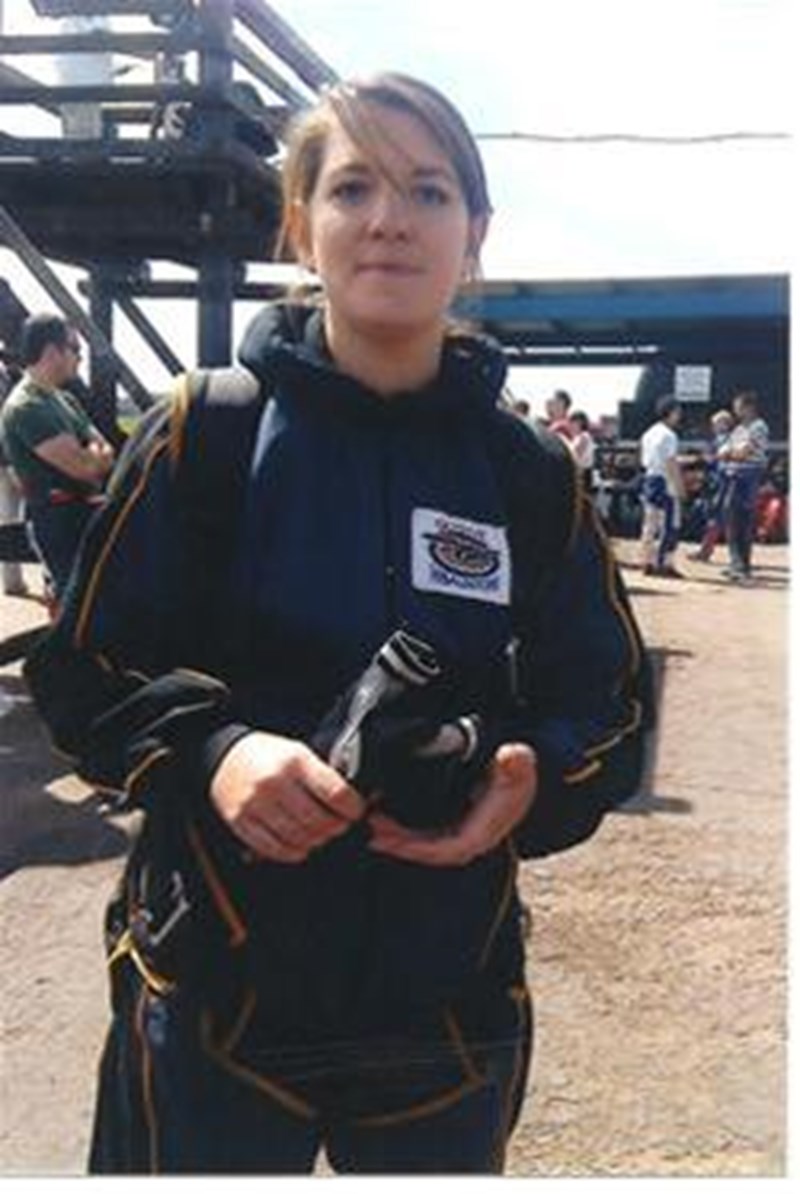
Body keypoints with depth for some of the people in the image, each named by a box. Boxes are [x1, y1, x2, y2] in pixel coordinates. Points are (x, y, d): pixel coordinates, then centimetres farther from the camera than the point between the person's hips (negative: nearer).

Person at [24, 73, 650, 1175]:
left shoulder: (532, 473, -1)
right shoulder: (209, 429, -6)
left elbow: (609, 706, 5)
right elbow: (84, 672, -3)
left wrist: (534, 780, -17)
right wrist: (210, 753, -22)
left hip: (453, 1007, 2)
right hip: (215, 995, -2)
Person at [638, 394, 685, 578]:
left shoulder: (649, 433, 12)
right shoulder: (669, 435, -14)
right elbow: (671, 464, -17)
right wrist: (680, 486, -13)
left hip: (649, 479, 9)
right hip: (665, 482, -9)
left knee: (650, 523, 11)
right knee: (670, 525, -5)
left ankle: (648, 562, 14)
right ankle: (664, 563, -8)